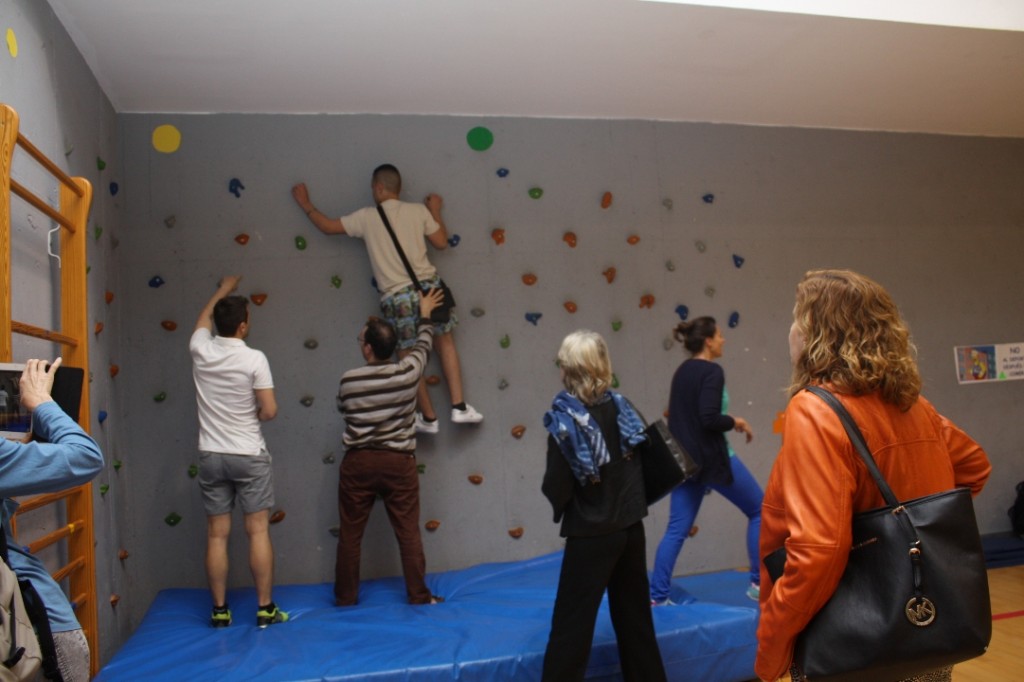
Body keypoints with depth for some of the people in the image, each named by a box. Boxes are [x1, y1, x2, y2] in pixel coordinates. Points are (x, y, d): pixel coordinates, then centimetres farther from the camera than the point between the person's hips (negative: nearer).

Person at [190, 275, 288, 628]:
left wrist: (223, 290, 36)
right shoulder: (254, 359, -13)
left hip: (211, 456, 4)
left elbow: (204, 319, 22)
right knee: (258, 531, 3)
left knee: (217, 535, 8)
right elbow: (269, 411, -13)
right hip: (249, 456, -4)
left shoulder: (201, 350, -1)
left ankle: (220, 610, 15)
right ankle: (265, 608, 8)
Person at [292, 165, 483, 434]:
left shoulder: (366, 217, 0)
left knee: (409, 356, 11)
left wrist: (305, 203, 25)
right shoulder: (419, 211, 2)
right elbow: (441, 242, 9)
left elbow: (327, 226, 9)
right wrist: (435, 212, 22)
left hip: (395, 296, -2)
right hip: (427, 285, 2)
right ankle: (459, 407, 12)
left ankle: (429, 418, 19)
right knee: (445, 341, 17)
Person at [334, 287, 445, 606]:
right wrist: (425, 314, 28)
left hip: (358, 462, 0)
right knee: (408, 532, 9)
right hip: (399, 462, 0)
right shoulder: (409, 372, -8)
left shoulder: (348, 380, -10)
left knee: (350, 533, 13)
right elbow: (423, 345, 12)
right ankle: (419, 594, 16)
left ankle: (345, 596, 23)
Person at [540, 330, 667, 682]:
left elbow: (557, 489, -16)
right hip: (631, 530, 6)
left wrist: (562, 508, 4)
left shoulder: (565, 422, -17)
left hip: (590, 537, -6)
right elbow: (641, 467, 5)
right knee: (635, 619, 21)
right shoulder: (622, 408, -2)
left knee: (571, 628, 4)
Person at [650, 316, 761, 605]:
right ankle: (759, 582, 17)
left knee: (677, 529, 7)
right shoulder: (712, 371, -15)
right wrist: (735, 421, -7)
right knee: (759, 510, 13)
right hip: (713, 458, -8)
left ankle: (657, 595, 6)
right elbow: (709, 419, -24)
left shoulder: (682, 371, 11)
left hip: (684, 459, 8)